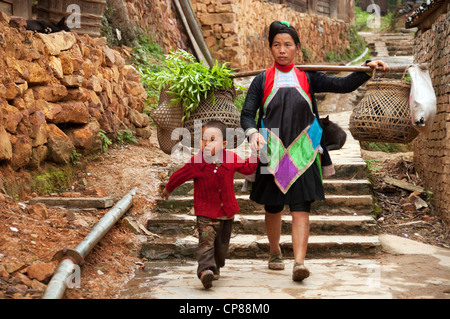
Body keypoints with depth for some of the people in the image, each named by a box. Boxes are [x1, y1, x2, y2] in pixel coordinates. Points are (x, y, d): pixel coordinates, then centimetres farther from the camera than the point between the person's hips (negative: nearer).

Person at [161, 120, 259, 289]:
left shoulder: (231, 159, -6)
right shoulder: (196, 162, -13)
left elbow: (247, 168, 13)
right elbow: (179, 175, 2)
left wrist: (256, 154, 1)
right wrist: (168, 189, 14)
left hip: (227, 212, 3)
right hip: (206, 213, -3)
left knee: (222, 245, 15)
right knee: (206, 241, -21)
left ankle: (215, 268, 37)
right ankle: (206, 270, -28)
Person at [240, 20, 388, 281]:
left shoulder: (308, 79, 7)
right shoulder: (262, 81, 5)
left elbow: (344, 85, 1)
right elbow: (247, 114, 0)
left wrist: (368, 68, -13)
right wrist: (253, 132, -21)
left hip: (301, 153, 0)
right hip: (272, 153, 0)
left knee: (301, 208, -10)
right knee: (273, 208, 11)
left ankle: (299, 262, -16)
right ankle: (275, 254, 34)